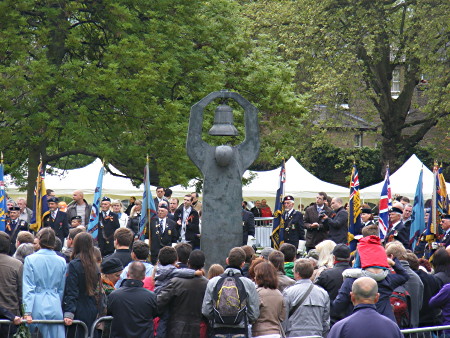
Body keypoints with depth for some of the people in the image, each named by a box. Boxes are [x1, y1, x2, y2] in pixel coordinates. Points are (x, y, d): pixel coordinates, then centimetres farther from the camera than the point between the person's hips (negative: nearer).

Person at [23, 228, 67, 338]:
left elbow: (28, 288, -7)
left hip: (37, 306, -2)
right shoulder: (61, 261, 6)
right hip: (55, 307, 2)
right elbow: (62, 289, 12)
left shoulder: (30, 259, -3)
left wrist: (27, 312, -10)